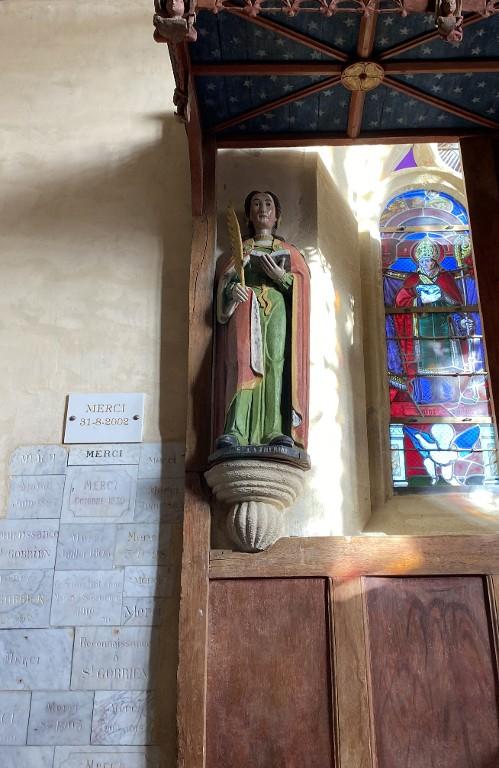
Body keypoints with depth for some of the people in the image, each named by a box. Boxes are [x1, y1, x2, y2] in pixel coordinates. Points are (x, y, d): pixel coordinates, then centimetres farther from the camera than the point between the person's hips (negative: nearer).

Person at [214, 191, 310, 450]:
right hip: (246, 305, -1)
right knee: (245, 361, -26)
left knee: (275, 362, -22)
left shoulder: (288, 251, 26)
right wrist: (232, 290, -12)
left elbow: (303, 280, 14)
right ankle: (236, 431, -38)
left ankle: (273, 431, -31)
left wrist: (281, 276, -4)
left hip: (277, 306, 1)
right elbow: (224, 280, 11)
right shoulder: (241, 249, 25)